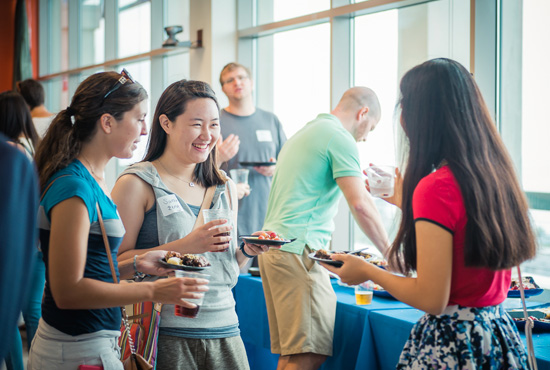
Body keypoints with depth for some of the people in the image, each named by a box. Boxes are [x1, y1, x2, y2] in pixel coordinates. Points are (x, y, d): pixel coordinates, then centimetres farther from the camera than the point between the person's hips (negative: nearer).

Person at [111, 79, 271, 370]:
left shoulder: (224, 188, 14)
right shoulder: (137, 184, -4)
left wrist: (246, 251, 0)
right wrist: (185, 246, -19)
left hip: (224, 332, 5)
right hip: (166, 336, -5)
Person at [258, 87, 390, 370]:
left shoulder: (302, 134, 25)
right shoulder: (340, 137, -4)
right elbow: (360, 204, -13)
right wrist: (389, 253, -5)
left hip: (272, 248, 10)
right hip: (299, 250, -10)